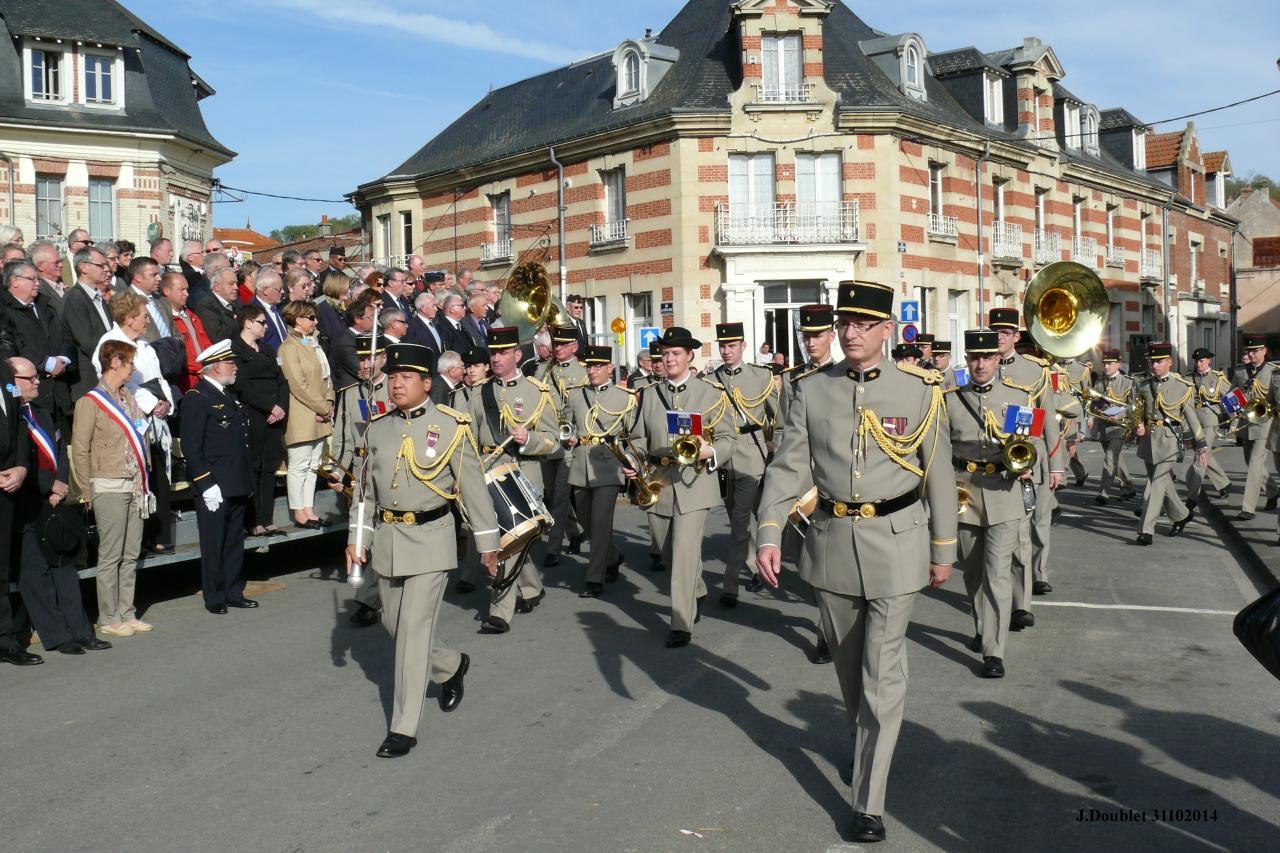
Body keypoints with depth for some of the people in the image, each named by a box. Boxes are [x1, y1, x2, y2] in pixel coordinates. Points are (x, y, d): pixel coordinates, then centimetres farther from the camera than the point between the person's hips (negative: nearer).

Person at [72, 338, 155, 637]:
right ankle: (109, 619, 7)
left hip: (135, 488, 7)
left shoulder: (129, 398, 15)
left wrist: (144, 483, 11)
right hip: (109, 488, -7)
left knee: (130, 555, 10)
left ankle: (126, 614, 18)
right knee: (110, 556, -1)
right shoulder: (90, 402, -7)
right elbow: (80, 451, -7)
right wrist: (88, 492, -7)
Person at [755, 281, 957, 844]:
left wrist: (943, 549, 3)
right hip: (832, 539, 3)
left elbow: (938, 473, 1)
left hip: (895, 541, -3)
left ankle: (869, 802, 4)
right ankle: (864, 748, 43)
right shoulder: (811, 391, 1)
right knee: (848, 664, 18)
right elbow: (788, 466, -1)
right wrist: (769, 534, -11)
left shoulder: (919, 390, -4)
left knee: (882, 671, -3)